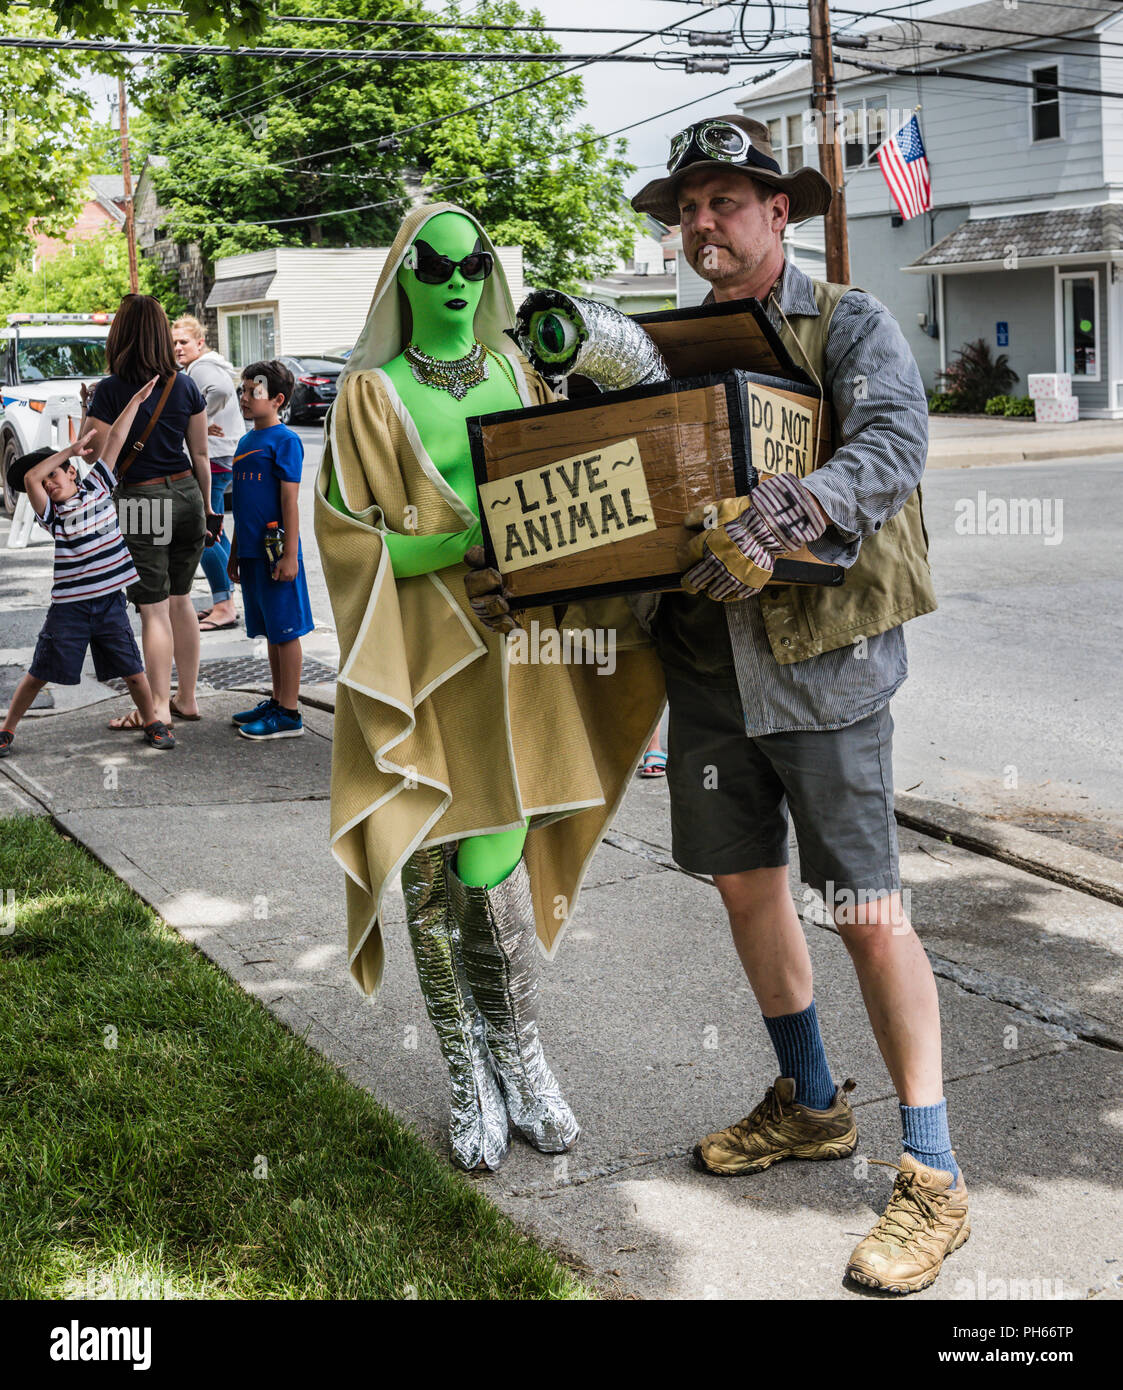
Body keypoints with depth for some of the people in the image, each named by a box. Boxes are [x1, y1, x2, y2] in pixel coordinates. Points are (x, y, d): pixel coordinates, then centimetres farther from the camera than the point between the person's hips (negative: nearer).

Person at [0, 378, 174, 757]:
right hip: (68, 607, -2)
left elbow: (114, 440, 4)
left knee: (132, 669, 7)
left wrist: (136, 400, 7)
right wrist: (73, 447, -18)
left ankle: (152, 722, 25)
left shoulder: (97, 486, 4)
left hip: (110, 601, 2)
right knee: (39, 674, 5)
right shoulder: (51, 512, -3)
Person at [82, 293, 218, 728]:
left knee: (154, 609, 1)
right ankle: (187, 698, 22)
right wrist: (207, 507, 17)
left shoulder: (109, 391, -11)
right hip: (186, 495, 5)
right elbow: (200, 455, 8)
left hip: (140, 502, -4)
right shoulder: (185, 386, 2)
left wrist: (86, 413, 5)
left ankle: (159, 707, 6)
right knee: (180, 600, 16)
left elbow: (99, 459, -10)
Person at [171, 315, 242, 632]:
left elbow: (221, 390, -33)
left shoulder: (202, 368, -14)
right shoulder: (204, 366, 19)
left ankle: (223, 608, -11)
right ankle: (225, 602, 23)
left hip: (214, 460, -11)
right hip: (219, 460, 11)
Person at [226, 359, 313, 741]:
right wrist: (234, 553, 21)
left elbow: (290, 501, -14)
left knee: (285, 631, -1)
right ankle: (277, 701, 25)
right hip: (251, 552, 8)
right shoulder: (246, 441, 14)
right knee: (270, 631, 15)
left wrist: (290, 556, -17)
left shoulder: (285, 441, -10)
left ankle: (289, 714, 4)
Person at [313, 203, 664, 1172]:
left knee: (494, 865, 1)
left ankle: (517, 1057, 22)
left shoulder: (516, 376, 13)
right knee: (440, 874, 2)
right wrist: (475, 537, -18)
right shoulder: (373, 392, 0)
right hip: (428, 658, -2)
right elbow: (353, 538, -6)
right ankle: (472, 1078, 19)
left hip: (519, 647, 3)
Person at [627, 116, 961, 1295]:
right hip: (708, 660, 6)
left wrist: (782, 514, -38)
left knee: (868, 914, -5)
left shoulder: (847, 324, -4)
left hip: (824, 662, -6)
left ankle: (932, 1175, 7)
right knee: (747, 886, 15)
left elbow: (895, 442, -22)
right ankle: (810, 1105, 35)